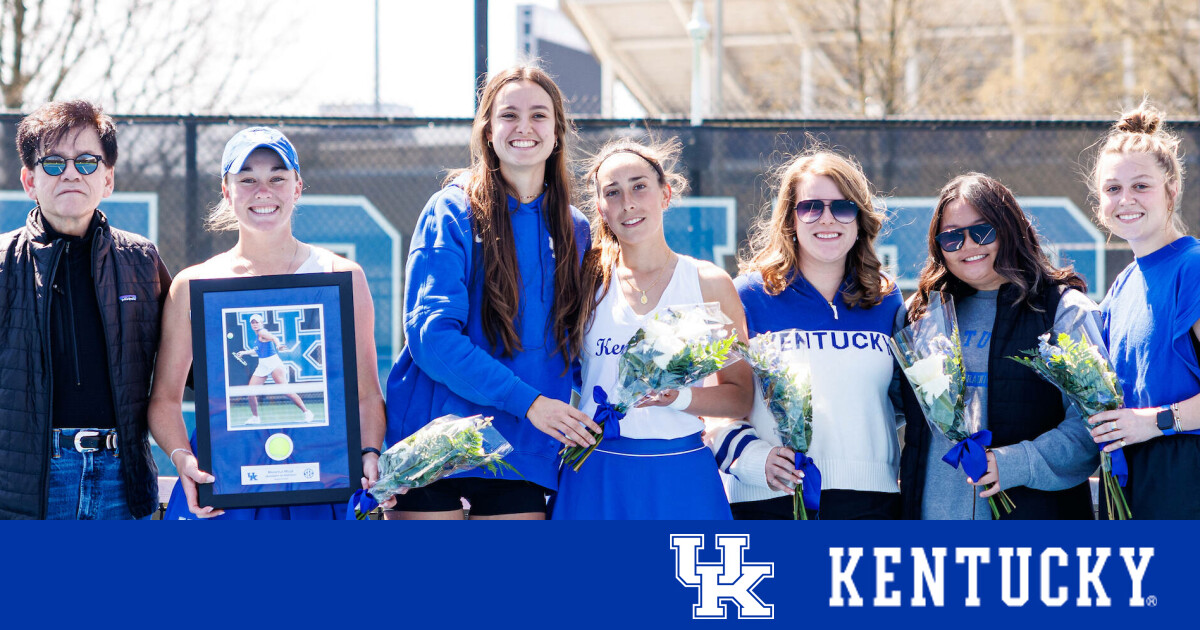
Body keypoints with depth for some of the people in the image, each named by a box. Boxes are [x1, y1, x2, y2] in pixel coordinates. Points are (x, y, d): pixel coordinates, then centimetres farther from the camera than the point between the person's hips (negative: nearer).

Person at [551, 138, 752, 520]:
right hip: (596, 480, 0)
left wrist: (678, 396, -13)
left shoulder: (710, 283, 4)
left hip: (682, 480, 0)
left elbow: (742, 396, 3)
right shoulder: (587, 280, 5)